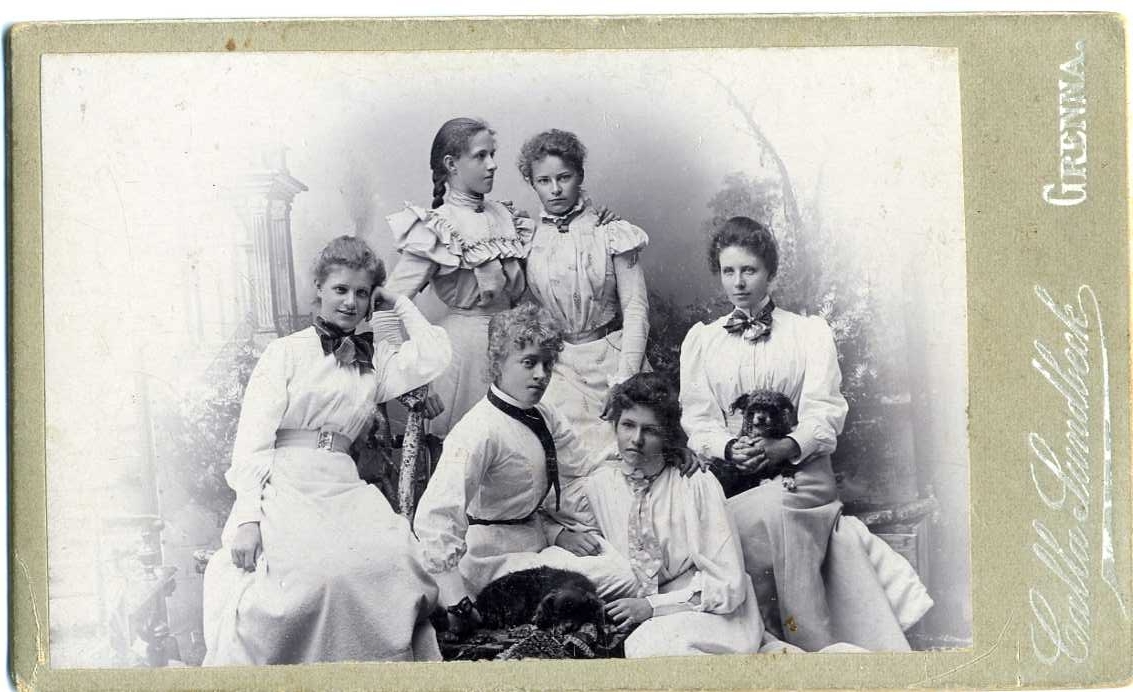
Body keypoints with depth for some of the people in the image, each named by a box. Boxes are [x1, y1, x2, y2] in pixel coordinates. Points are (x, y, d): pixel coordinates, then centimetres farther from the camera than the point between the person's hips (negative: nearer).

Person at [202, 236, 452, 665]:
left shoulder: (376, 360, 20)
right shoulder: (286, 352, 9)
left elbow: (435, 358, 3)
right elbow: (253, 438, -1)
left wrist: (399, 306, 14)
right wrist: (247, 516, -13)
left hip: (342, 491, 3)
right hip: (282, 486, -3)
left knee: (397, 563, -25)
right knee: (307, 570, -31)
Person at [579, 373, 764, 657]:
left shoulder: (698, 484, -9)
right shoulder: (597, 485, 3)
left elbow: (728, 584, -9)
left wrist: (651, 606, -17)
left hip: (702, 613, -3)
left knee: (649, 644, -34)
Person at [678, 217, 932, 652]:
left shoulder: (810, 333, 13)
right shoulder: (700, 341, 18)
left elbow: (824, 412, 1)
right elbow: (697, 419, 8)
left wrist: (786, 447, -19)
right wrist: (729, 448, -14)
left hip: (799, 473, -1)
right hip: (729, 479, 1)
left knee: (772, 511, -33)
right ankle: (821, 650, -23)